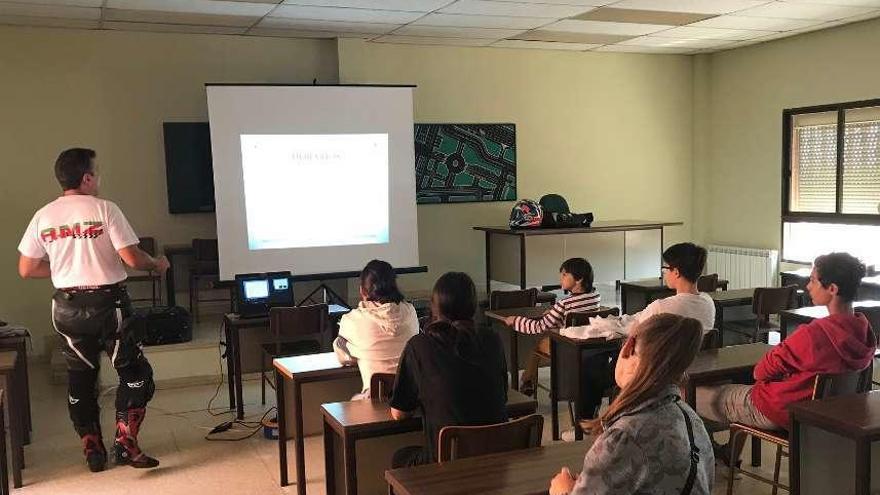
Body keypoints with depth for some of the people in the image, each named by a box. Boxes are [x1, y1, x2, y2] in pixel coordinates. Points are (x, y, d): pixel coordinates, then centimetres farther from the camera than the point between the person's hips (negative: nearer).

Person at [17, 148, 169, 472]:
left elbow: (26, 270, 6)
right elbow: (133, 259, -15)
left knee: (80, 378, 15)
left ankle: (92, 450, 21)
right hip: (106, 303, -5)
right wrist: (157, 264, 5)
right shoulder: (104, 209, -10)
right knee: (135, 373, 8)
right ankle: (125, 445, 3)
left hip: (67, 307, 5)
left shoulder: (43, 216, 3)